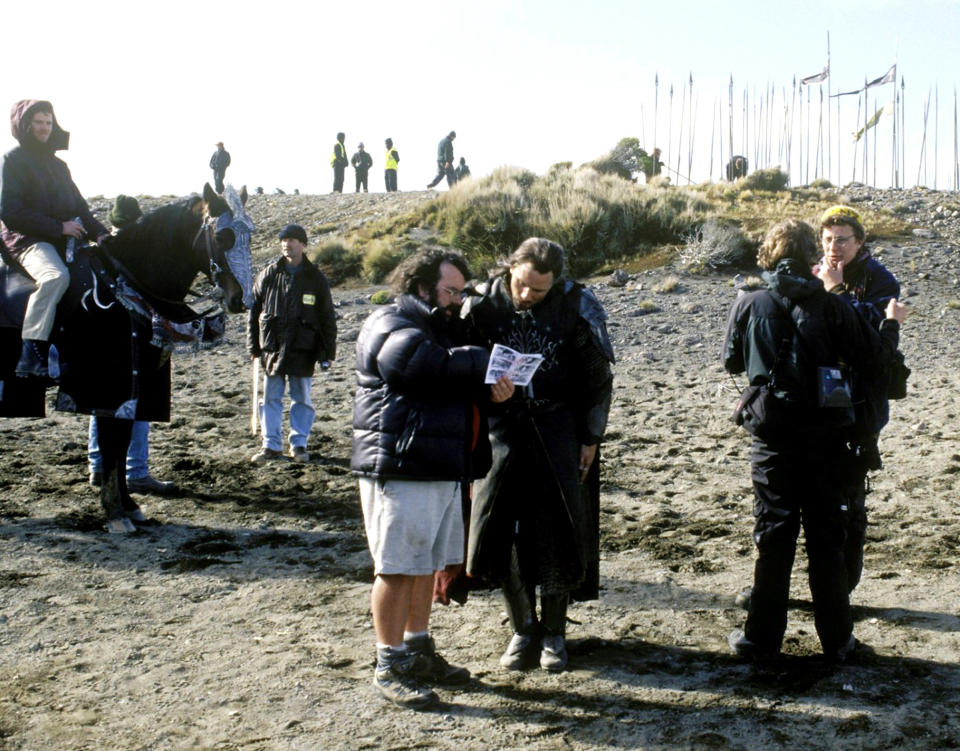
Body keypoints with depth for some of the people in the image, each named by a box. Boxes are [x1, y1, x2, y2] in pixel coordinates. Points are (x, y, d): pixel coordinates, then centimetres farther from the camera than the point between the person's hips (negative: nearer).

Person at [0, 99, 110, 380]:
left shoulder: (57, 164, 20)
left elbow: (78, 204, 23)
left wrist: (99, 232, 4)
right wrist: (58, 227, -16)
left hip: (63, 237, 8)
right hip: (27, 239, -8)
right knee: (56, 277, -36)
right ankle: (29, 356, -36)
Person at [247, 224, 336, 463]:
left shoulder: (316, 278, 3)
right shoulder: (268, 275, 5)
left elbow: (327, 317, 6)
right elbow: (254, 311, 10)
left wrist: (327, 352, 2)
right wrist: (253, 346, 5)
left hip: (303, 349, -1)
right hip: (272, 347, 1)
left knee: (302, 398, 5)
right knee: (271, 397, 5)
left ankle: (299, 444, 15)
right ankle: (271, 445, 13)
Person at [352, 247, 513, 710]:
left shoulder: (443, 328, 23)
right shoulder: (391, 327, -9)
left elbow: (469, 381, 18)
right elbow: (427, 363, -28)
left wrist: (490, 385, -6)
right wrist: (480, 363, -14)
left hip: (443, 471, 10)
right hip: (400, 469, -9)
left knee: (428, 564, 16)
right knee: (398, 567, -4)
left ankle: (418, 650, 28)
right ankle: (389, 667, 5)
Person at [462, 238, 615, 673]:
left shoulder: (578, 307, -8)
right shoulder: (482, 303, -6)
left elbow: (598, 376, 1)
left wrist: (591, 438, 2)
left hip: (559, 432, -1)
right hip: (501, 429, 1)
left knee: (557, 531, 2)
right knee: (499, 530, 0)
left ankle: (554, 632, 20)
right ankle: (522, 628, 19)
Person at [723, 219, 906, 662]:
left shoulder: (749, 306, -5)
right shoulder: (833, 308, -9)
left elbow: (732, 362, 10)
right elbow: (873, 364, -3)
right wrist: (892, 323, 14)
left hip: (773, 443, 1)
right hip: (826, 442, 0)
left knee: (774, 538, 9)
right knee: (827, 540, 10)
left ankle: (762, 638, 15)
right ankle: (836, 640, 20)